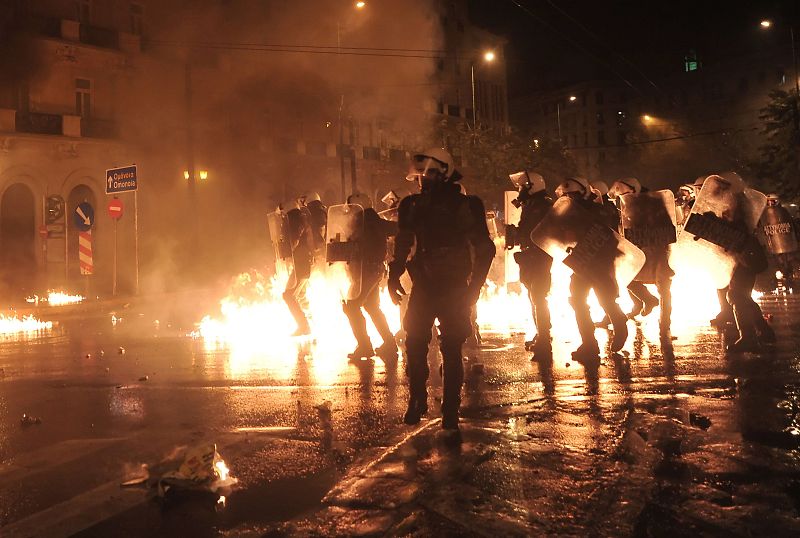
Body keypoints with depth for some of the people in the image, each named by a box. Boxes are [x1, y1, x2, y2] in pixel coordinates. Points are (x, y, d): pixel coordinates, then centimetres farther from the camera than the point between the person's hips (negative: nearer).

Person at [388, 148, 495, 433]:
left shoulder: (465, 205, -8)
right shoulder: (414, 205, 5)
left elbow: (484, 248, -5)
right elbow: (403, 245, 15)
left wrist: (474, 286, -10)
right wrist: (394, 277, 7)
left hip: (454, 288, -4)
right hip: (423, 286, 4)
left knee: (451, 349, -2)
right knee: (414, 344, 3)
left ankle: (451, 410, 9)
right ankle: (417, 401, 20)